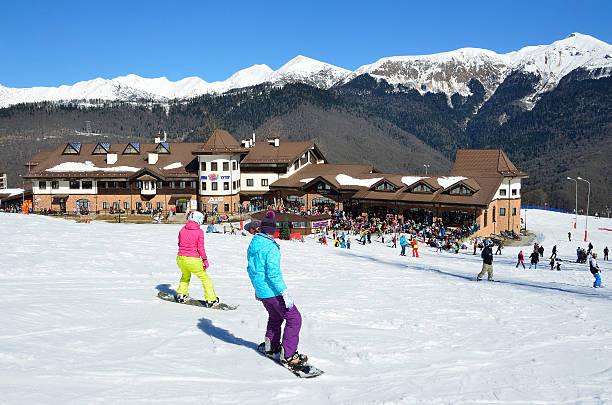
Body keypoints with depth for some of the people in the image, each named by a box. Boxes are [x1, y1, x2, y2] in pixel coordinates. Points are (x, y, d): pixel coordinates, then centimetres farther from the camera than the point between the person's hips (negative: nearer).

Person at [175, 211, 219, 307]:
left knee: (185, 276, 34)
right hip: (193, 260, -4)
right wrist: (205, 260, -3)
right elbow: (200, 248, -10)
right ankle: (211, 300, 12)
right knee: (205, 278, 13)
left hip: (180, 259, 5)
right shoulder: (199, 232, -10)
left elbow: (179, 243, 12)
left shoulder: (182, 229, 2)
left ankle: (181, 294, 34)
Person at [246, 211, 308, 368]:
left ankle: (271, 346, 36)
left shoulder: (252, 245, 5)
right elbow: (273, 273, -25)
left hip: (260, 290, 9)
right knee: (294, 319, -1)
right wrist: (285, 293, -21)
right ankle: (288, 355, -4)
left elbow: (250, 268, 15)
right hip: (272, 291, -9)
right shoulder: (271, 247, -21)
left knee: (275, 317, 28)